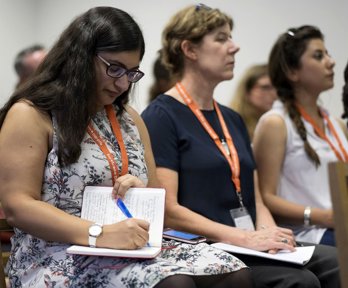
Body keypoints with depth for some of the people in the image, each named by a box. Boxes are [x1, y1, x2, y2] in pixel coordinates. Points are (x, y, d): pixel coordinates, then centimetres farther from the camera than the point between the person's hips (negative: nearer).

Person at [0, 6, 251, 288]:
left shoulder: (129, 118, 18)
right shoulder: (30, 115, -4)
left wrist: (142, 193, -4)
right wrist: (99, 235, -24)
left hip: (133, 251, 7)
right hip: (60, 260, -7)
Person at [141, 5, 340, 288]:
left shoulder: (233, 119, 19)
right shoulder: (161, 116, -5)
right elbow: (167, 210, -13)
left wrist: (268, 233, -4)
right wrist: (244, 238, -18)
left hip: (250, 250, 7)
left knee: (335, 261, -17)